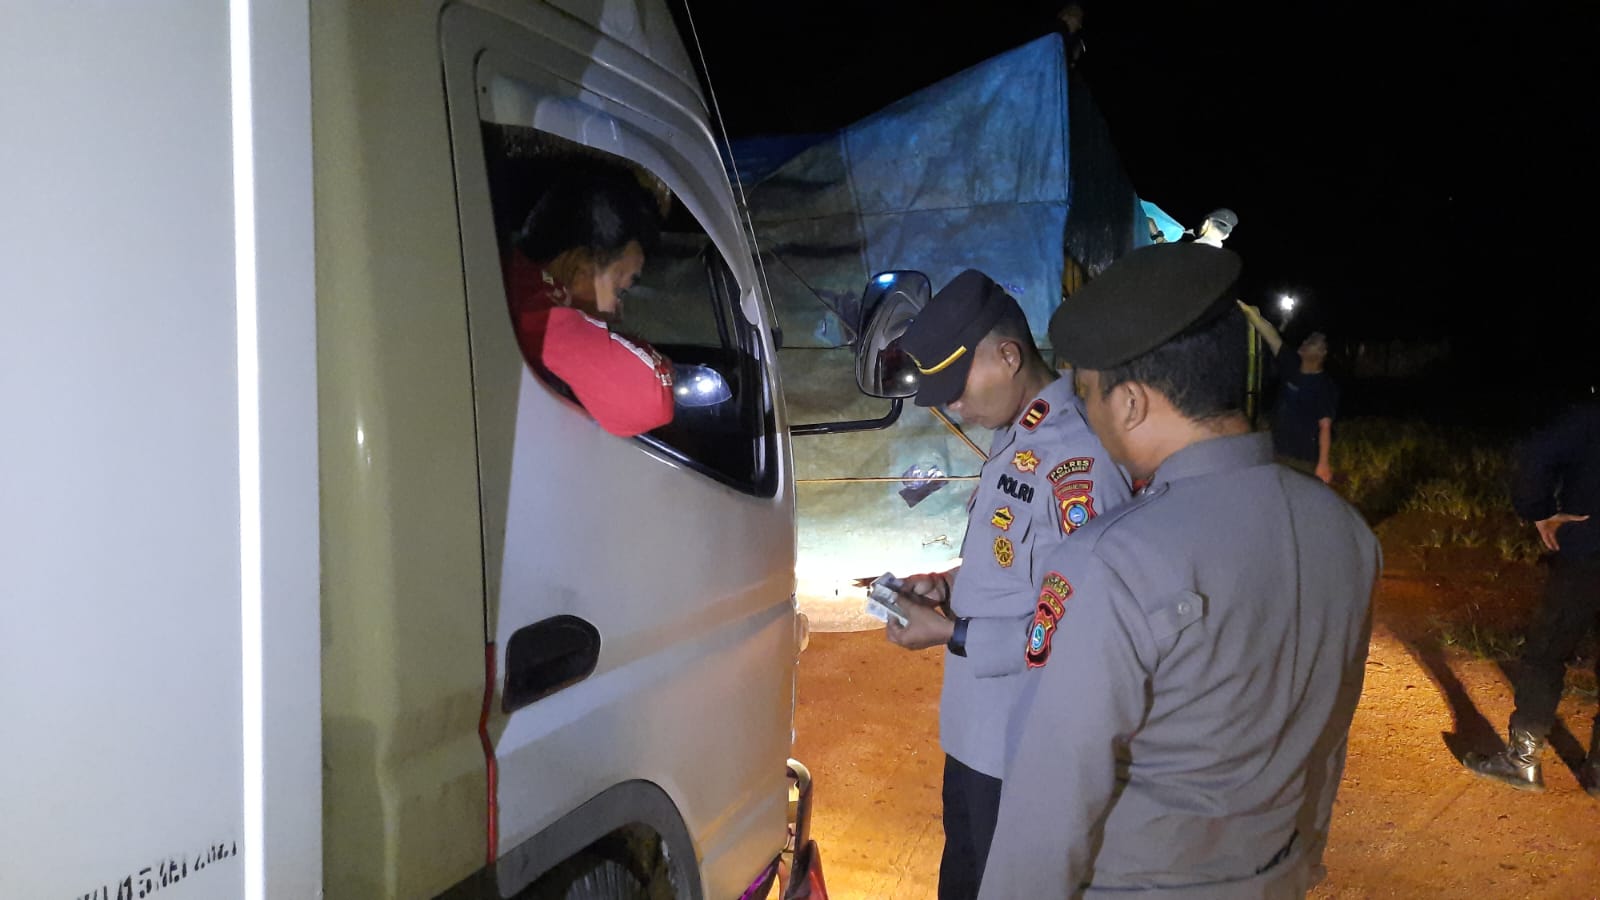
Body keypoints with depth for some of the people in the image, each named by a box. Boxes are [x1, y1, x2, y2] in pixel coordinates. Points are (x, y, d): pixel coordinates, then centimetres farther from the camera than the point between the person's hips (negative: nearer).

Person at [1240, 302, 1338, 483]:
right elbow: (1272, 337, -3)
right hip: (1280, 454, 6)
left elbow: (1325, 427, -15)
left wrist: (1324, 463, -20)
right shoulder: (1292, 367, 4)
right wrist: (1249, 312, -14)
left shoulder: (1325, 386, -12)